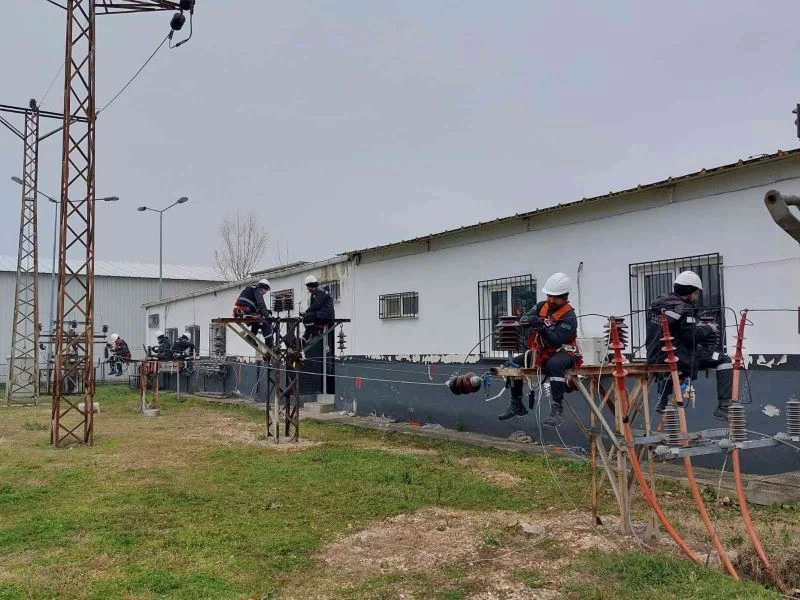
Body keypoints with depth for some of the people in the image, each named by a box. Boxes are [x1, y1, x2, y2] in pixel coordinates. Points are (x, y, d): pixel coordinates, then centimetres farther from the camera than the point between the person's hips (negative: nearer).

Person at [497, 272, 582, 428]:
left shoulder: (569, 316, -16)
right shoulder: (541, 307, 4)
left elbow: (556, 341, -27)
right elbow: (522, 320, -6)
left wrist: (542, 327, -41)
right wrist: (529, 321, -29)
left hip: (563, 352, -7)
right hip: (542, 352, 7)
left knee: (554, 364, -41)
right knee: (513, 364, -3)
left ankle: (557, 410, -40)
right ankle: (516, 406, 10)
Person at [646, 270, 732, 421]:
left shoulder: (657, 303, 9)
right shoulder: (683, 309, -14)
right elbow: (693, 336, -17)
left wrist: (699, 324, 18)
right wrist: (710, 328, 1)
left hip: (654, 358, 8)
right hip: (679, 359, -8)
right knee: (724, 361, 1)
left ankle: (663, 401, 44)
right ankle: (724, 408, -4)